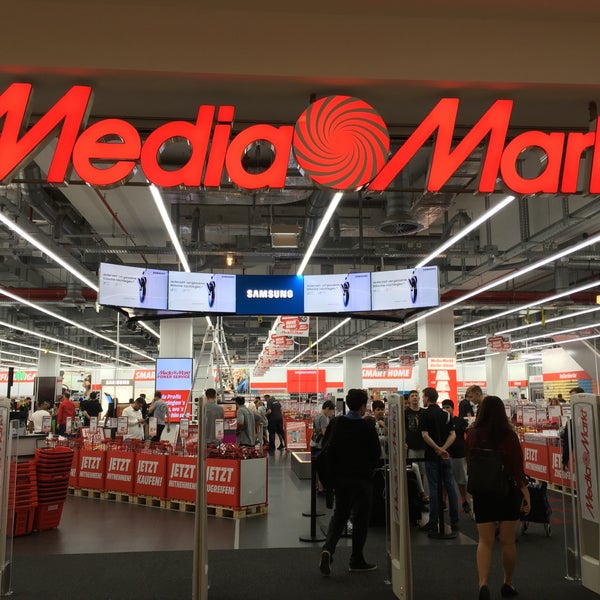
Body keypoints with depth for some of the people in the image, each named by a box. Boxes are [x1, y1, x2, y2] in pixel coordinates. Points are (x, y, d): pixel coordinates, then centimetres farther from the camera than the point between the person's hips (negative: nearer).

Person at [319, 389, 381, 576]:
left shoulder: (335, 423, -3)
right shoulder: (367, 426, -15)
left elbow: (327, 448, 5)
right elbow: (376, 453, -7)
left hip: (340, 477, 4)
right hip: (362, 478, -4)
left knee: (339, 514, 16)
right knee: (360, 518, 9)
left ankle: (328, 548, -5)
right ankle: (357, 560, 17)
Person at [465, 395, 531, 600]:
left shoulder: (472, 435, -7)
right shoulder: (509, 435, -11)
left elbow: (469, 465, 4)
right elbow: (518, 467, -9)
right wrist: (526, 493, -2)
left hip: (481, 492, 1)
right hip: (508, 491, -1)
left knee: (485, 541, 6)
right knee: (508, 542, 13)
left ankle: (483, 584, -11)